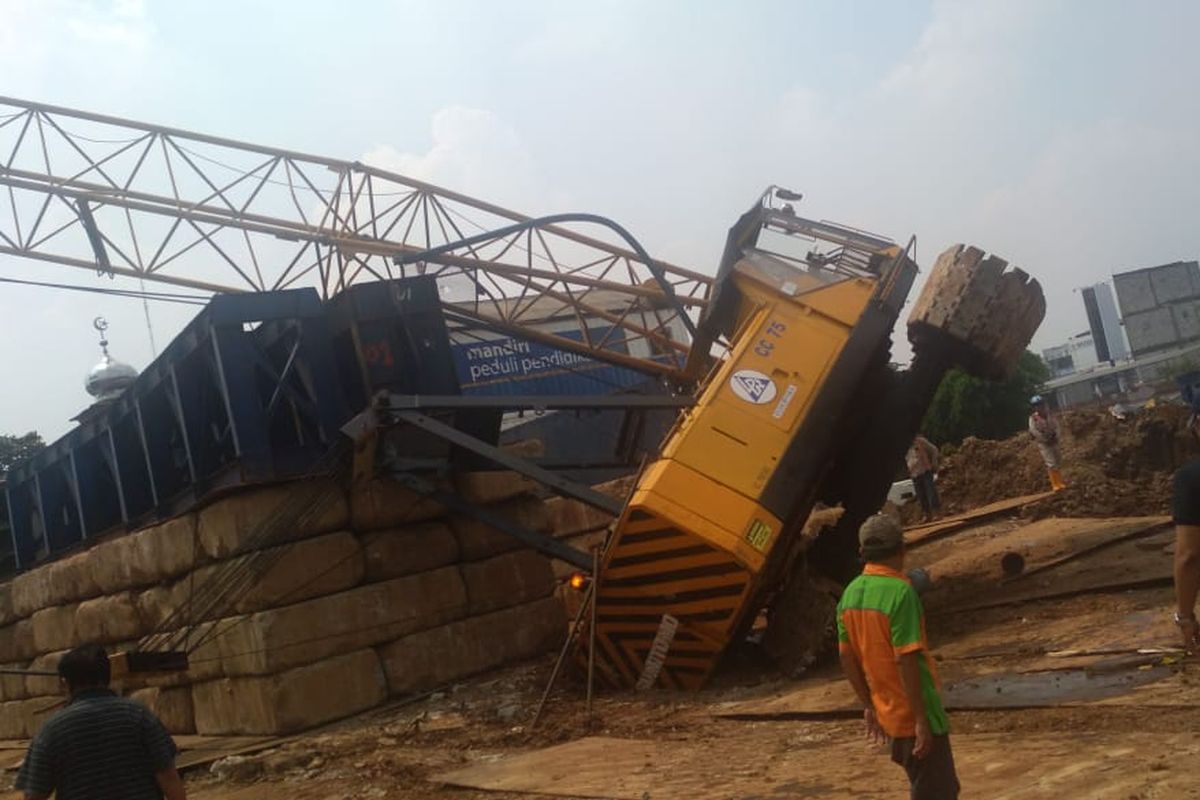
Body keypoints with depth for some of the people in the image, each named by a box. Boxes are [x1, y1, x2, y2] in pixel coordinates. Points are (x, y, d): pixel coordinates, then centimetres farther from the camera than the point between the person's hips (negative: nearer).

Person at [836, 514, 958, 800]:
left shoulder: (850, 593, 2)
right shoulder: (900, 592, -21)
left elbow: (847, 660, 8)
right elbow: (906, 662, -25)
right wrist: (921, 719, -20)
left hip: (888, 713, 8)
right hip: (916, 714, -8)